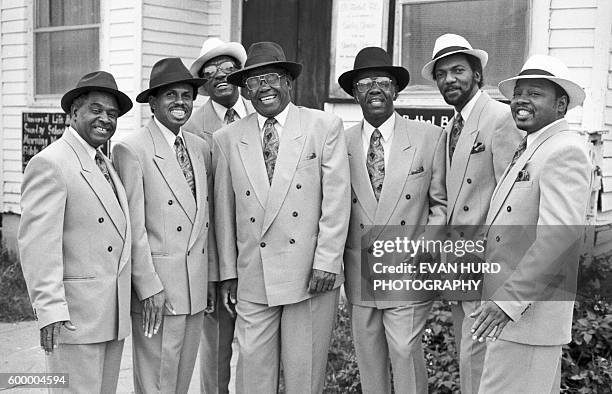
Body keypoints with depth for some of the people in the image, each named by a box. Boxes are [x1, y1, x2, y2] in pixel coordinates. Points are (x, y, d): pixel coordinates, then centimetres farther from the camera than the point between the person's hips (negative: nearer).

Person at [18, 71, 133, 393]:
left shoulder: (105, 163, 16)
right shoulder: (49, 164, -11)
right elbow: (37, 243, -17)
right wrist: (50, 310, -23)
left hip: (113, 314, 8)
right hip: (75, 315, -8)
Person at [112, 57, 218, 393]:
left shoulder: (201, 148, 12)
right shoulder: (131, 149, -9)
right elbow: (133, 226, -12)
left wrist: (212, 277, 12)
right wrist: (149, 287, -14)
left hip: (197, 286, 6)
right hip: (156, 289, -6)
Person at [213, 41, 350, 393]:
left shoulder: (326, 127, 2)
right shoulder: (228, 139, 7)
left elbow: (337, 200, -3)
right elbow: (224, 210, 9)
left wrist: (326, 263, -9)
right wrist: (228, 272, 8)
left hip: (312, 274, -1)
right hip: (253, 279, 2)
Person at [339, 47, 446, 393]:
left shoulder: (430, 137, 0)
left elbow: (441, 203, 5)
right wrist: (335, 260, 0)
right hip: (360, 274, 2)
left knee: (405, 354, -6)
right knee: (369, 360, 10)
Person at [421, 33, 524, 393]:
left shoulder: (502, 117, -12)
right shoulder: (453, 127, 15)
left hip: (487, 263, -8)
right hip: (458, 263, 9)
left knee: (476, 360, -6)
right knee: (467, 359, 15)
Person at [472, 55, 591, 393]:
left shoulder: (565, 150, -14)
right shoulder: (528, 150, 16)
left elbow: (561, 234, -25)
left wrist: (509, 301, -25)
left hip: (528, 313, -9)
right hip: (510, 307, 9)